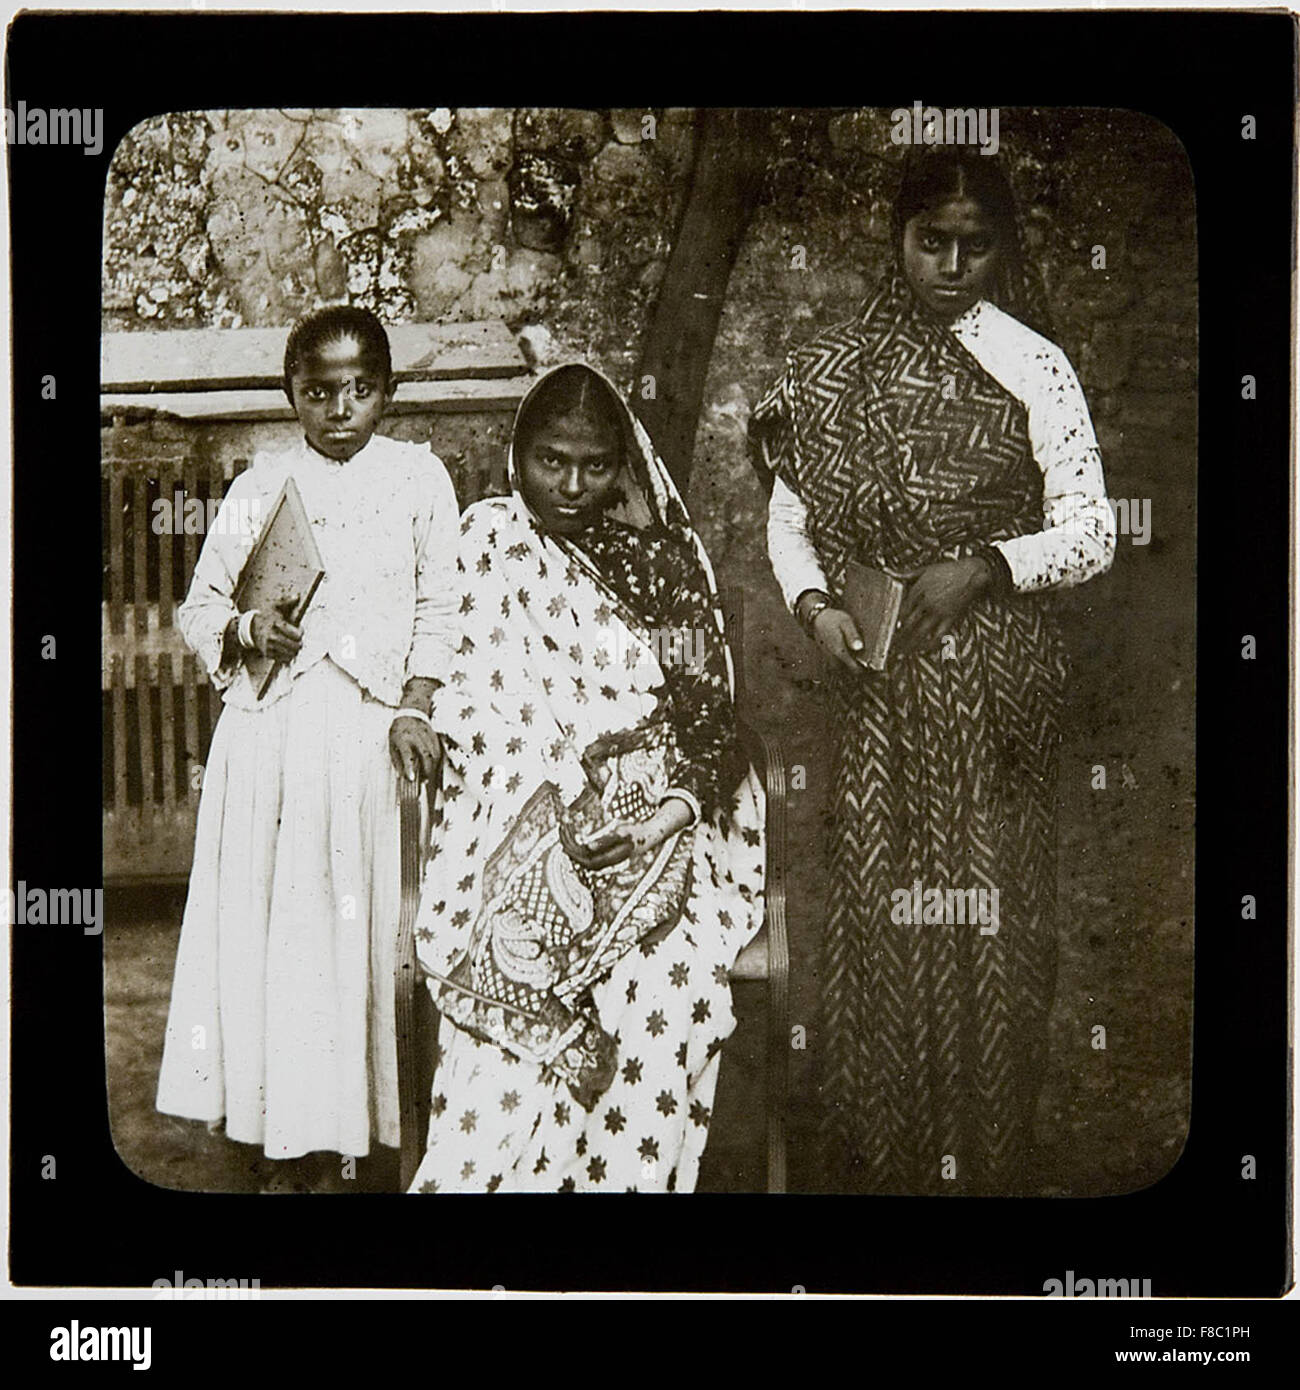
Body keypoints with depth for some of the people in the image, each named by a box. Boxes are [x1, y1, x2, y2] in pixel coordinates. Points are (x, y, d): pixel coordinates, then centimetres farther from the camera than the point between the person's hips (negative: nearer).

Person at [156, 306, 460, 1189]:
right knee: (265, 922, 0)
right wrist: (244, 630, -9)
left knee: (365, 924, -3)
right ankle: (278, 1139, 11)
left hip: (370, 728, -1)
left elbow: (440, 608, 5)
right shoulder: (260, 487, 11)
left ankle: (346, 1144, 7)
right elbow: (199, 607, 13)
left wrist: (417, 709, -7)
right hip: (270, 727, 2)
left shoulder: (419, 478, 8)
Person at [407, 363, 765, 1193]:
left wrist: (676, 808, -1)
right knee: (512, 1090, -10)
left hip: (658, 853, 3)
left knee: (657, 1062, -4)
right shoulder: (490, 538, 6)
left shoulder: (667, 555, 15)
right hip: (531, 855, -3)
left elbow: (707, 707, 14)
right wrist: (565, 808, -14)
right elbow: (481, 695, -4)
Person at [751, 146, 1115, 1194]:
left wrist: (980, 568, -17)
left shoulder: (1033, 367, -1)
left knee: (986, 906, 0)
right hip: (877, 674, 2)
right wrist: (815, 604, -6)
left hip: (998, 676, -2)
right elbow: (789, 515, 11)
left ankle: (985, 1160, 13)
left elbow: (1091, 533, -4)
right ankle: (879, 1157, 14)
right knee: (875, 902, 2)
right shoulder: (836, 364, 7)